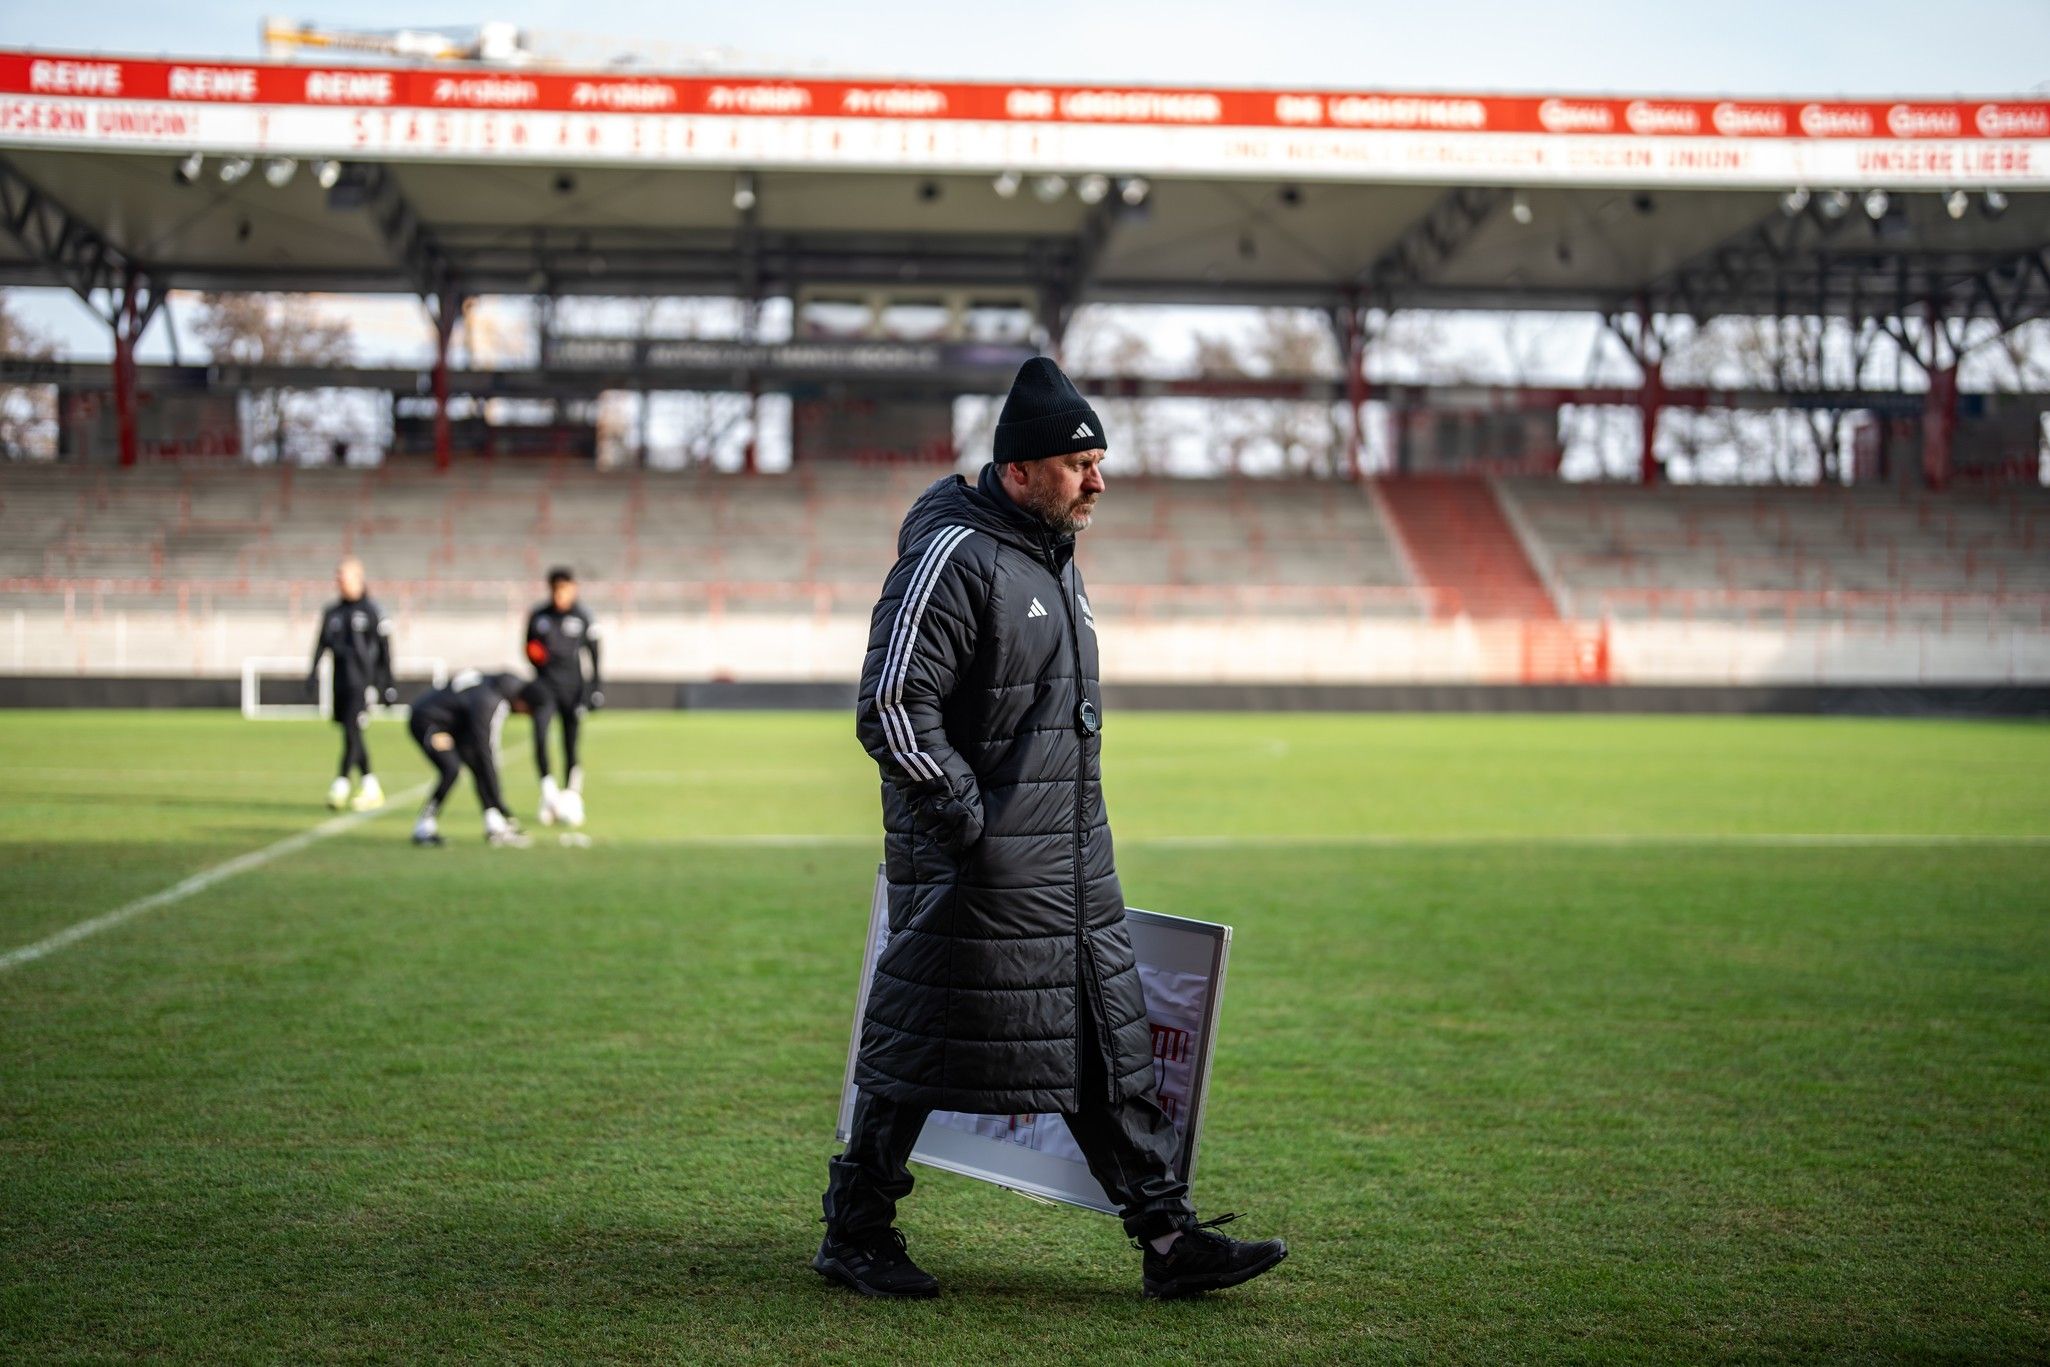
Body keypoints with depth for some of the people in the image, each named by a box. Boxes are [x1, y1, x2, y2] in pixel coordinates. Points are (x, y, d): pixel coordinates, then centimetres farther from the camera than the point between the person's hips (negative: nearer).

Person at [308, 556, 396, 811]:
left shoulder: (372, 611, -2)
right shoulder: (332, 612, 13)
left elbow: (384, 649, -1)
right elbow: (321, 644, 13)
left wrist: (388, 684, -2)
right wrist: (313, 673, 0)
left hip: (363, 682, -6)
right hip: (341, 683, 6)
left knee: (352, 732, -14)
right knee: (350, 736, 7)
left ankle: (340, 786, -14)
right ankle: (371, 789, 15)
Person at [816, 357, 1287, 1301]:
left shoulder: (1054, 554, 16)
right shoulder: (955, 558, -15)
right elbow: (890, 706, -20)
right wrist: (967, 815, -18)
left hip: (1073, 864, 9)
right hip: (976, 868, -9)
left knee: (1113, 1042, 8)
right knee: (921, 1048, 0)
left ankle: (1168, 1238, 12)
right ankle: (854, 1236, 14)